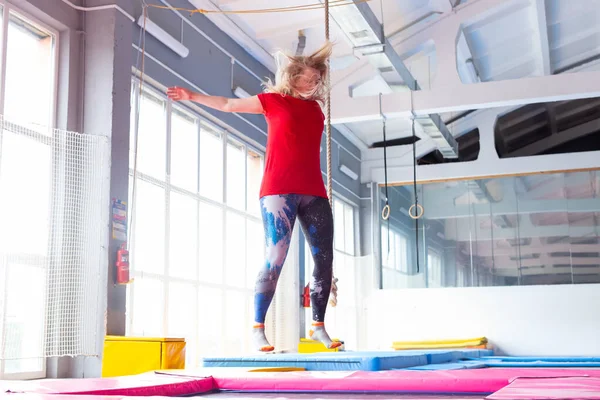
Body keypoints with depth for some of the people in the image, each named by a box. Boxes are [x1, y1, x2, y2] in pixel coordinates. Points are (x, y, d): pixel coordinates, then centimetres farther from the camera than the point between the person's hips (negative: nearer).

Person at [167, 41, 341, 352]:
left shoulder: (315, 107, 18)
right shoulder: (273, 100, 7)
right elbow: (229, 104, 15)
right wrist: (193, 96, 22)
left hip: (313, 193, 6)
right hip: (278, 191, -5)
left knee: (325, 260, 0)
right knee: (275, 260, -11)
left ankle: (318, 326, 10)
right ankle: (257, 328, -3)